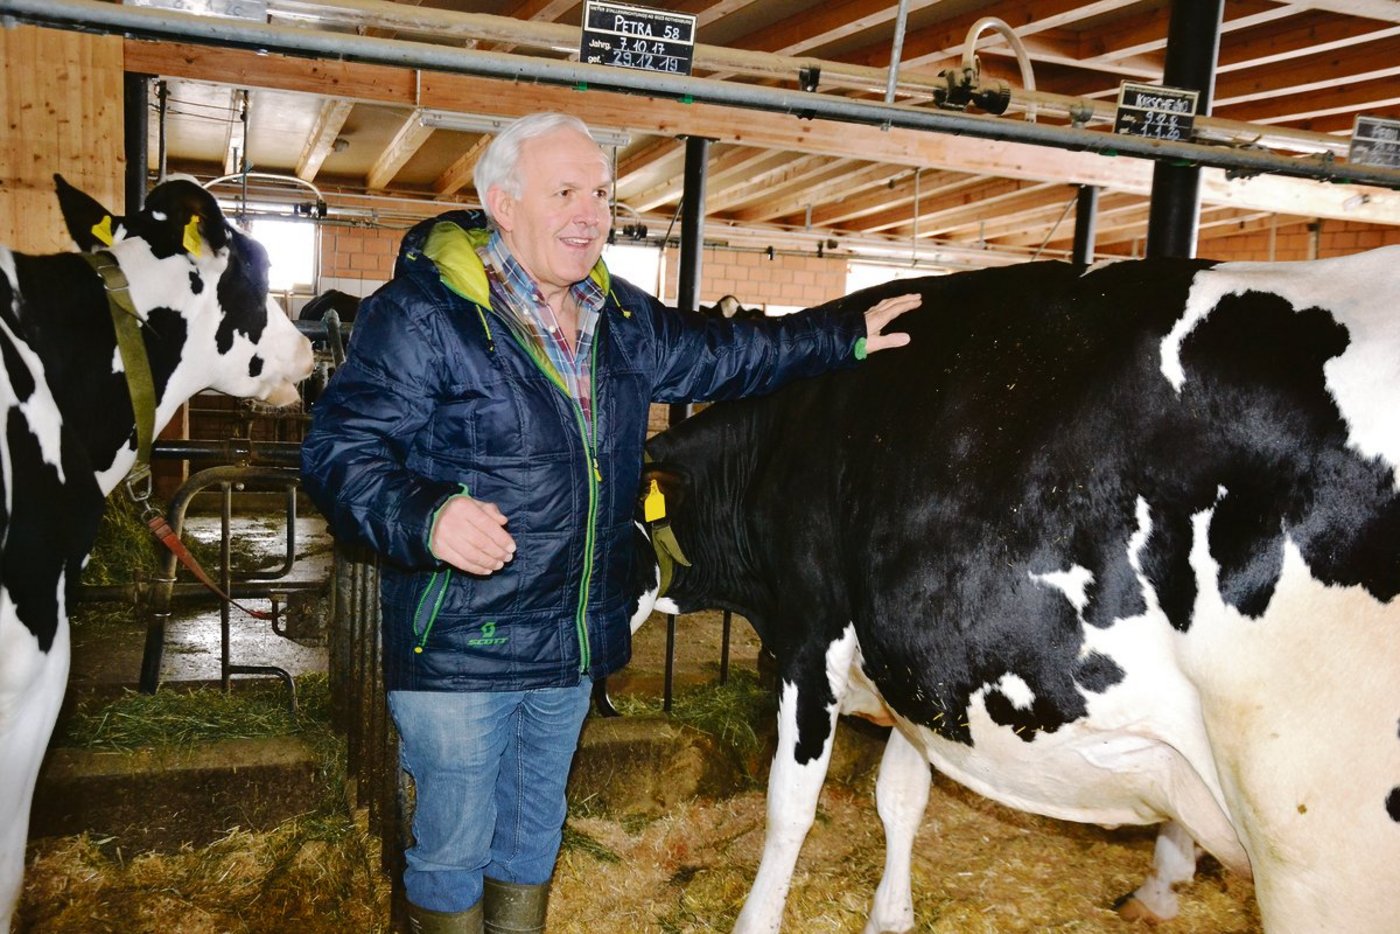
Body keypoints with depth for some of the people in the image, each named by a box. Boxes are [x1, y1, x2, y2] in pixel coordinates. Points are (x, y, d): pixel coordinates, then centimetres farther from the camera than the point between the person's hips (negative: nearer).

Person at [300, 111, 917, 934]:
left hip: (574, 648, 7)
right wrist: (427, 517, -36)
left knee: (534, 838, 23)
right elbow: (341, 450, -18)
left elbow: (718, 353, 20)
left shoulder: (621, 318, 7)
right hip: (458, 650, -6)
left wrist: (848, 337, 21)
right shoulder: (421, 314, -15)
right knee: (453, 845, 10)